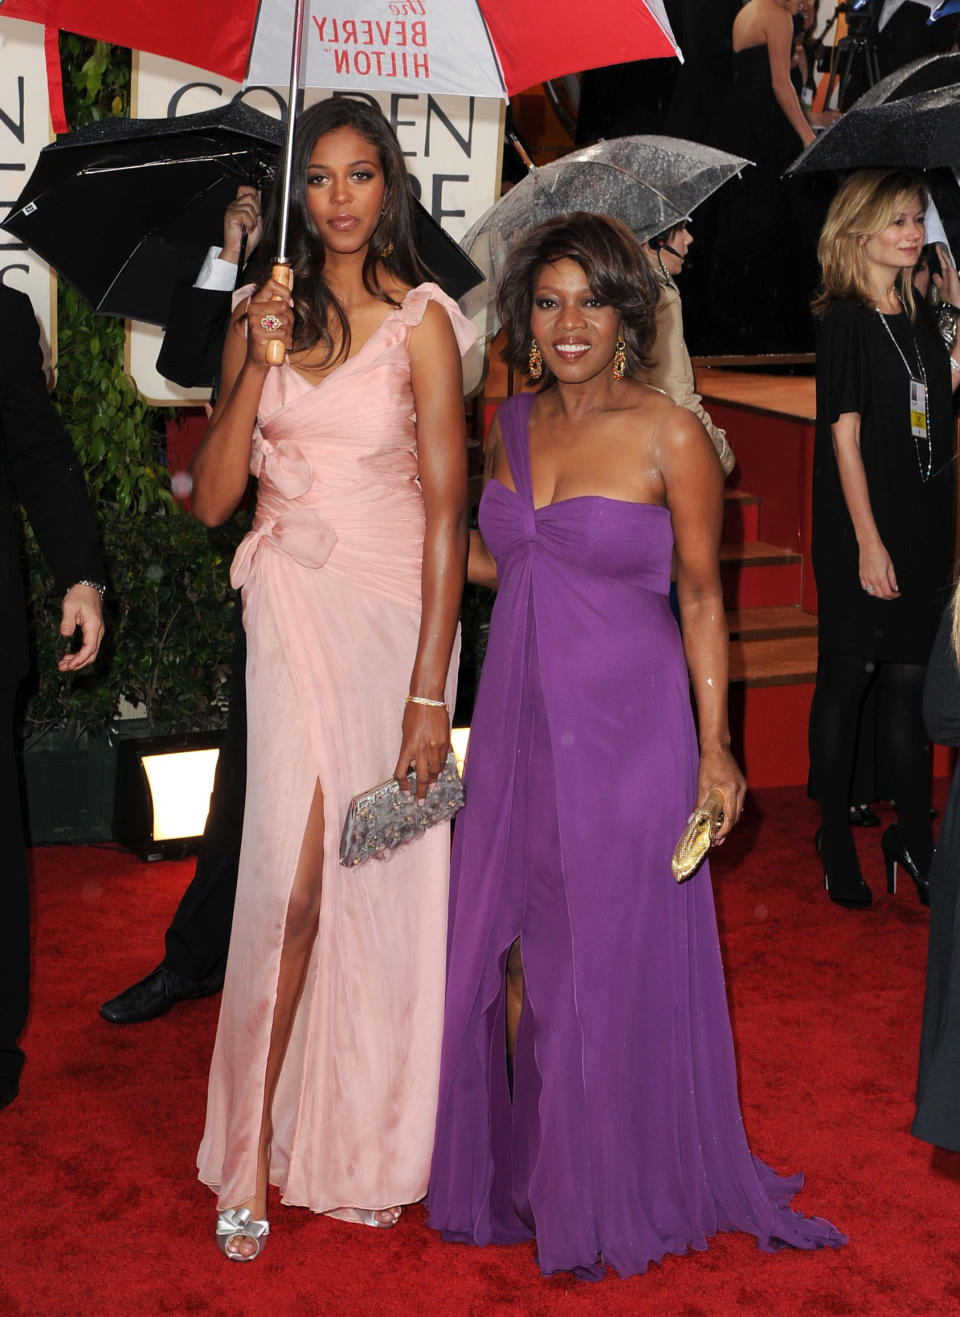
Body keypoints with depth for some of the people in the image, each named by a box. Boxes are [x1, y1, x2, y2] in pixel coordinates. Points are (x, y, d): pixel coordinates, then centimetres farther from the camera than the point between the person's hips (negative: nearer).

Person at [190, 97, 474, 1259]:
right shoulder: (261, 317, 9)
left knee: (383, 879, 1)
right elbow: (210, 499, 3)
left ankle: (366, 1147, 20)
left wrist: (431, 691, -11)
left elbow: (447, 509, -6)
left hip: (393, 608, -2)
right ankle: (257, 1150, 6)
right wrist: (260, 363, -9)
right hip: (292, 607, 2)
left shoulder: (420, 318, -1)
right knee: (292, 874, -7)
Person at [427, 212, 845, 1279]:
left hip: (624, 728, -5)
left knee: (613, 953, 6)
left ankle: (613, 1191, 26)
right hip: (517, 721, 5)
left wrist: (714, 746, -7)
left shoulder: (672, 438, -11)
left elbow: (700, 599, -6)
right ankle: (515, 1166, 32)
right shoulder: (514, 425, 5)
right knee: (510, 949, 12)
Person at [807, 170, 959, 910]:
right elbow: (845, 437, -12)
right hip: (861, 533, -6)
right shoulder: (846, 320, -8)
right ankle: (836, 835, 15)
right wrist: (868, 542, -15)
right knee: (848, 676, 3)